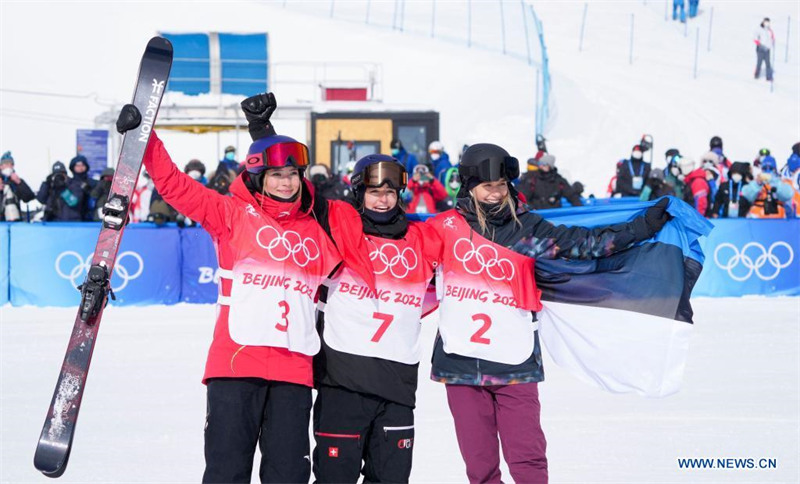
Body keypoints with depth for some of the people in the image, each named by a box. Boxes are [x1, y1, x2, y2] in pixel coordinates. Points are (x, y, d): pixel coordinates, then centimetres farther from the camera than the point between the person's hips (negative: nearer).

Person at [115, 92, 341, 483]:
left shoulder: (314, 231, 16)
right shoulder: (233, 214, 4)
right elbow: (175, 184, -1)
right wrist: (143, 139, -10)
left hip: (294, 368, 4)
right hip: (236, 361, -3)